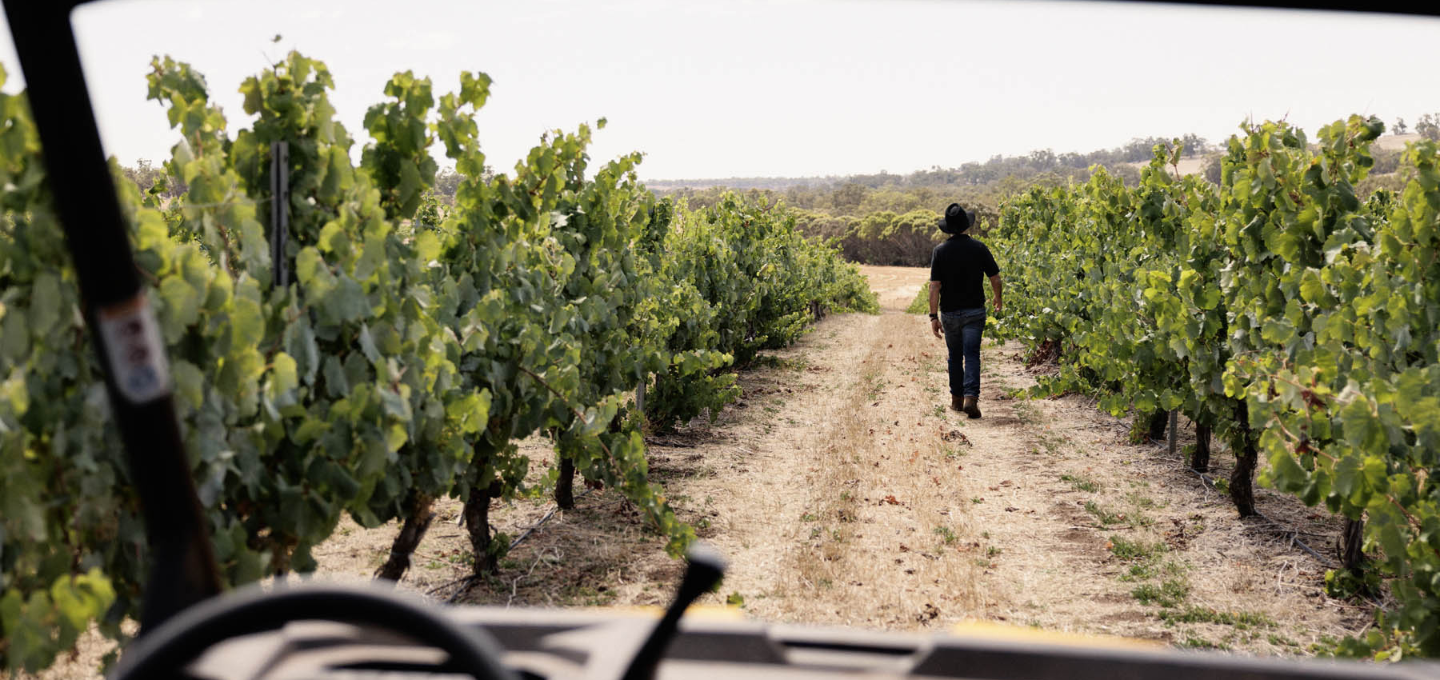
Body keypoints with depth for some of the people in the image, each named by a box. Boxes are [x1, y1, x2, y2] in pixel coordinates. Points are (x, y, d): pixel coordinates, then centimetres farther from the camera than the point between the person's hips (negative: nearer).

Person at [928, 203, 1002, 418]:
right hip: (974, 311, -1)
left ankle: (957, 398, 25)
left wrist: (933, 316, -4)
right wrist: (998, 298, 21)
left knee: (955, 356, 16)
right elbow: (995, 279, 1)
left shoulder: (940, 251, -6)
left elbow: (934, 286, -9)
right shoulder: (979, 248, -5)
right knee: (971, 355, -4)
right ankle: (971, 397, -20)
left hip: (949, 312, 1)